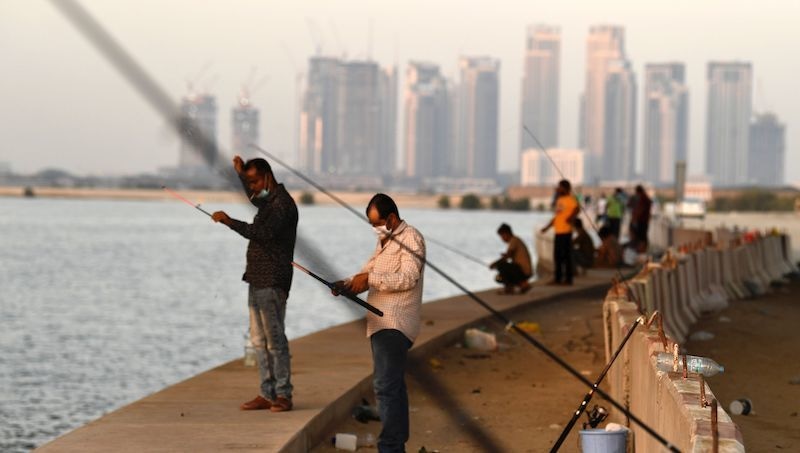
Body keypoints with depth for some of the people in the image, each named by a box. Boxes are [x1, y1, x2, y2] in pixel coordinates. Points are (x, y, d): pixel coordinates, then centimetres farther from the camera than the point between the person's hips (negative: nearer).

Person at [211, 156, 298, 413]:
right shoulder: (268, 201, 18)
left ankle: (283, 395, -7)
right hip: (257, 279, 10)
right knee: (259, 340, 8)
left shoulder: (282, 203, -13)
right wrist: (241, 173, 39)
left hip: (272, 282, -10)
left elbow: (263, 233, -25)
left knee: (275, 339, -9)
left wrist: (230, 222, -24)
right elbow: (254, 200, 44)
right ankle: (267, 394, 10)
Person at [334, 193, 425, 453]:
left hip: (395, 325, -11)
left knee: (386, 385, -18)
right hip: (382, 324, 11)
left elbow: (409, 277, -21)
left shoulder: (410, 239, -10)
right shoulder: (385, 240, 20)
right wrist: (348, 284, 3)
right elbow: (370, 272, 23)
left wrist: (369, 279, -22)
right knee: (393, 385, 17)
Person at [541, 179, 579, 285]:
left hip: (566, 231, -9)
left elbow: (576, 208, -28)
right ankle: (558, 278, 19)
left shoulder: (570, 199, -9)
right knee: (557, 256, 12)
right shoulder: (559, 199, 19)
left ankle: (568, 278, -1)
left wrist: (571, 218, -40)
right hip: (558, 231, 9)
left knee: (566, 255, -5)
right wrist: (547, 227, 27)